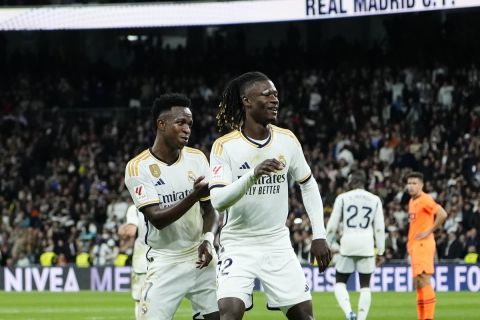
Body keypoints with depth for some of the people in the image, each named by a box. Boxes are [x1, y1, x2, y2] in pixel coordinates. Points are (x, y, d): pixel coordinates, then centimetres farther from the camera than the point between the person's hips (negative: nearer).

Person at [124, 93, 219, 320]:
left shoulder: (197, 159, 2)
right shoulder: (138, 167, -12)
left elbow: (209, 209, 10)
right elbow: (157, 219, -19)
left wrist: (207, 239, -9)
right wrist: (193, 196, -31)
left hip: (200, 258, 4)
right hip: (165, 263, -4)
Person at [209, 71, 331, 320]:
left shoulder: (287, 140, 0)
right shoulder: (225, 146, -12)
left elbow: (308, 185, 13)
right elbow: (218, 200, -21)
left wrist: (319, 235, 6)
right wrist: (253, 175, -36)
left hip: (278, 244, 4)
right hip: (238, 245, -4)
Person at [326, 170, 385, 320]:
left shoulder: (342, 198, 2)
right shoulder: (375, 200, 8)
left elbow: (332, 226, 3)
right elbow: (379, 228, 6)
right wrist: (380, 251, 11)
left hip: (348, 244, -1)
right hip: (367, 246, 1)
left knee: (340, 282, 9)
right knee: (365, 286, 10)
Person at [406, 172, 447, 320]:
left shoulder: (425, 200, -11)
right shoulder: (412, 201, 17)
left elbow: (442, 214, -23)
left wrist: (429, 231, -18)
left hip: (423, 245, -9)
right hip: (414, 245, 9)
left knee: (423, 280, -14)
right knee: (418, 283, 9)